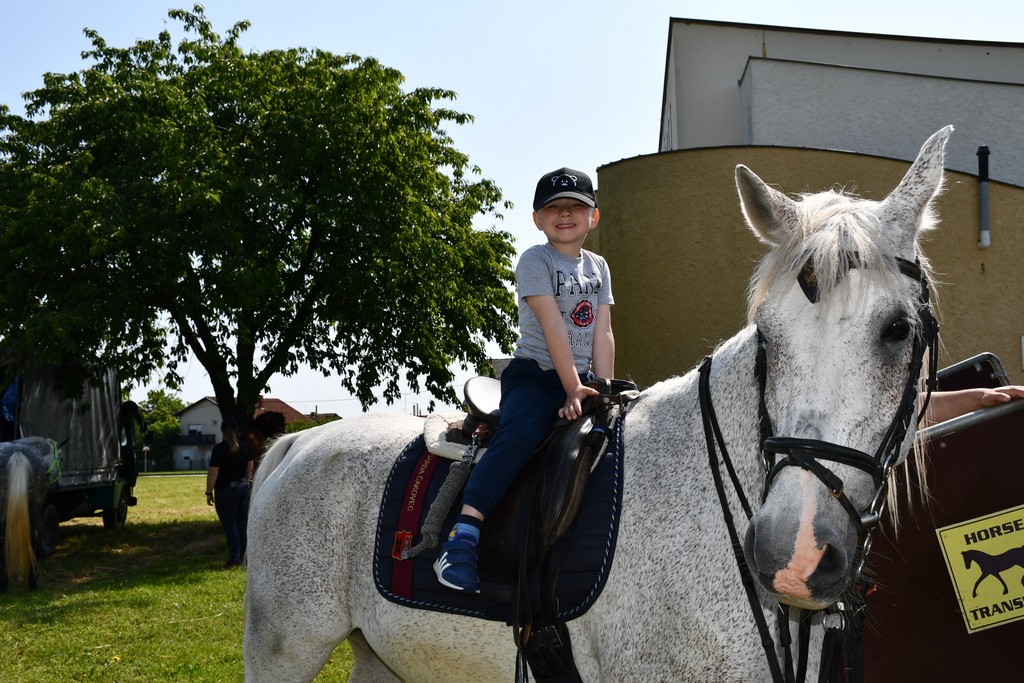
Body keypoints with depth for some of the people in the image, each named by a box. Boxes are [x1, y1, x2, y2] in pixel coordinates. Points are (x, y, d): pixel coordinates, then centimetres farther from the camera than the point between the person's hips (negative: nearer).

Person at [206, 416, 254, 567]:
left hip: (225, 491, -5)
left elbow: (213, 473, -14)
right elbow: (250, 468, 10)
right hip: (243, 488, 6)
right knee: (242, 524, 10)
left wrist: (209, 492, -7)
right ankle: (243, 557, 16)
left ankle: (234, 558, -1)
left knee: (230, 525, -1)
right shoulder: (245, 447, 3)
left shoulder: (219, 449, -14)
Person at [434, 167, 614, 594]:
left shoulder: (598, 268, 15)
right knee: (520, 433, -34)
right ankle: (461, 539, -41)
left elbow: (602, 334, 8)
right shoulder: (535, 260, -4)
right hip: (534, 373, -7)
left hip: (581, 378, 7)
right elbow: (552, 325, -13)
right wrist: (573, 389, -19)